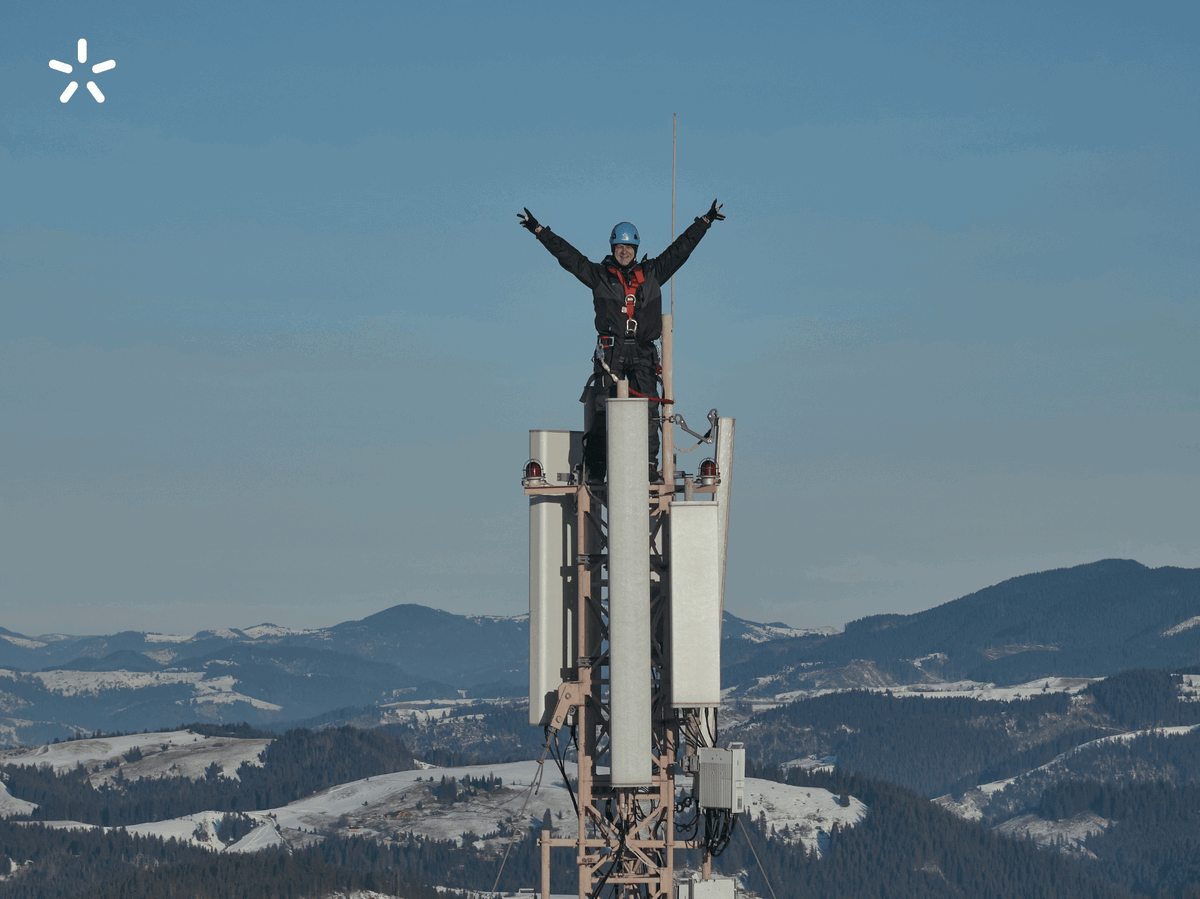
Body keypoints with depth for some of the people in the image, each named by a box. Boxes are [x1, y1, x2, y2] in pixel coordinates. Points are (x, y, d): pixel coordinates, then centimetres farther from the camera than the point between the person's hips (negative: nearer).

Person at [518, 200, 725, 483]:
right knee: (603, 410, -7)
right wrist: (539, 230, 9)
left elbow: (680, 249, 22)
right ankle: (595, 468, -7)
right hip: (611, 350, -2)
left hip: (643, 352, 2)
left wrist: (705, 222, 25)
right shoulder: (599, 275, 12)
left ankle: (649, 465, -6)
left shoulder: (651, 274, 17)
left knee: (647, 409, -7)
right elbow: (567, 255, 11)